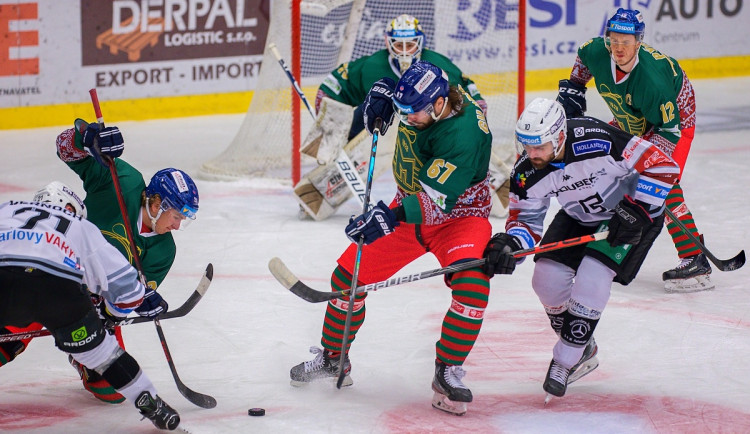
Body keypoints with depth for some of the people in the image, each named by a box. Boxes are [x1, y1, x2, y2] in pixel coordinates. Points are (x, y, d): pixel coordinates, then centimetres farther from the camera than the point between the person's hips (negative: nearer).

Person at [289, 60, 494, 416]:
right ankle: (332, 357, 25)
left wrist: (392, 216, -49)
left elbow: (435, 202, -37)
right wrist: (381, 92, -6)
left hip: (458, 212, -6)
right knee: (349, 274, 2)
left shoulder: (463, 132, -34)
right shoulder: (420, 92, -13)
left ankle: (448, 373, -15)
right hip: (409, 205, 6)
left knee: (472, 285, -31)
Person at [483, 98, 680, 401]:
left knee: (591, 279, -21)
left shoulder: (598, 142, -37)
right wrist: (509, 245, -30)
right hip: (580, 216, 6)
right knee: (548, 279, -4)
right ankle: (583, 352, 19)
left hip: (636, 210, -6)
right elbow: (526, 219, -8)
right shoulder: (526, 172, -19)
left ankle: (565, 363, -5)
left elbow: (663, 167, -31)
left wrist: (636, 212, -33)